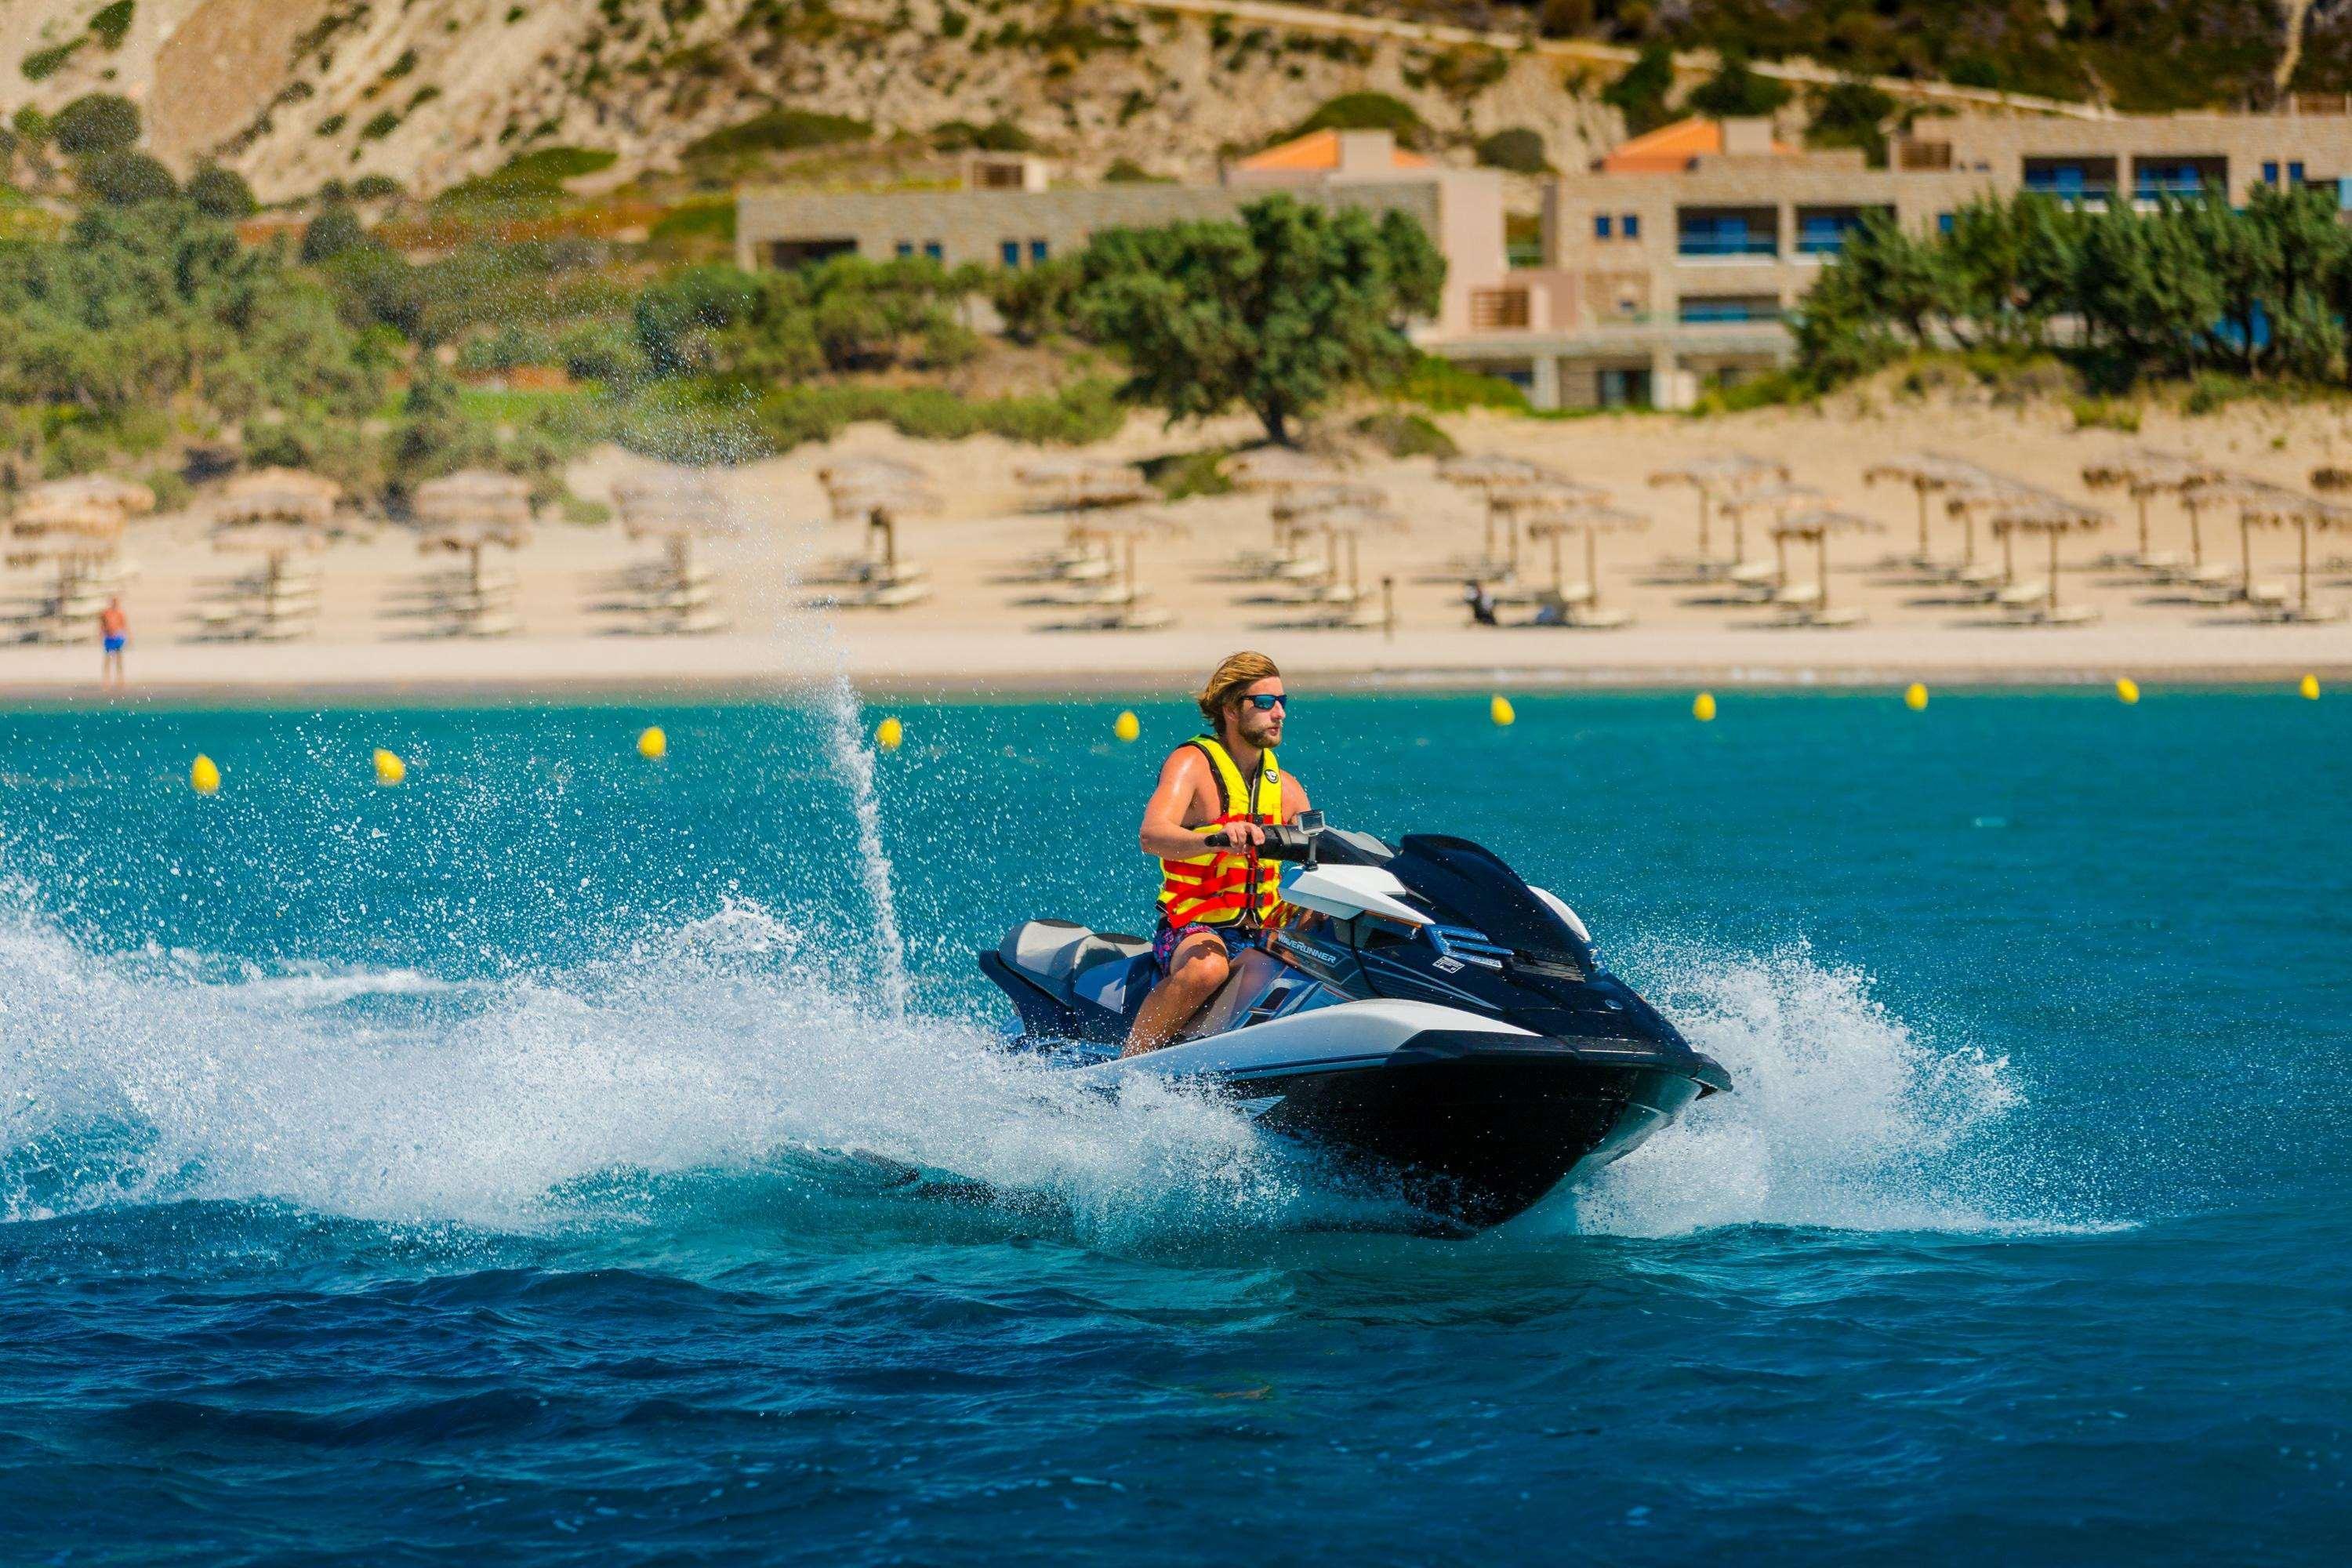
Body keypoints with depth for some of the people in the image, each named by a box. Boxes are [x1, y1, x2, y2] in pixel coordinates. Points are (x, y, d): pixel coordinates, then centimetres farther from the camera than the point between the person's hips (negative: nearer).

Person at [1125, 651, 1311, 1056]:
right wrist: (1218, 839, -45)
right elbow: (1152, 836, -25)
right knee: (1206, 967, -39)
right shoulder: (1191, 763, -7)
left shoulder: (1285, 786, 14)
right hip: (1192, 930, -6)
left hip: (1265, 933, 6)